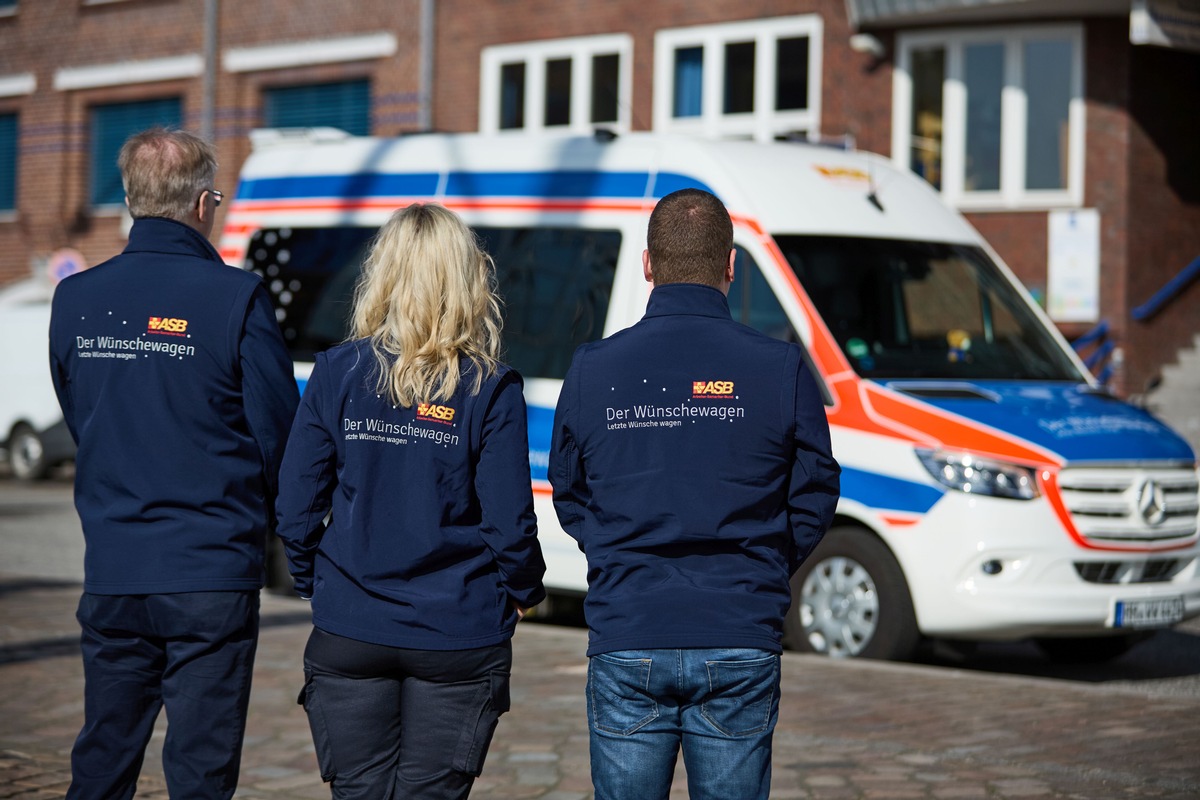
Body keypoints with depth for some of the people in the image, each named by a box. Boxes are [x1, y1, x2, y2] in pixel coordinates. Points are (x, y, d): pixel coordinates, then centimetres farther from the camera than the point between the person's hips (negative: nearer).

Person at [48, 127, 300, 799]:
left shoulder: (76, 299, 3)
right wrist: (265, 518, 13)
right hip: (212, 575, -4)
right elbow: (279, 434, -6)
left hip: (111, 572, 4)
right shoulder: (235, 298, -11)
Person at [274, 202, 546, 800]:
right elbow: (509, 522, -9)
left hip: (349, 636, 2)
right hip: (458, 635, -1)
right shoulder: (490, 389, -9)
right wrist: (524, 592, 11)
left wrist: (314, 583, 15)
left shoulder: (339, 373, -3)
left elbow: (296, 505, -2)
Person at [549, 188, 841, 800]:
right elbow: (813, 499, 3)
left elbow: (570, 498, 10)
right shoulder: (780, 369, -4)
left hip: (626, 641, 1)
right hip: (739, 644, -1)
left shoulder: (592, 369, 0)